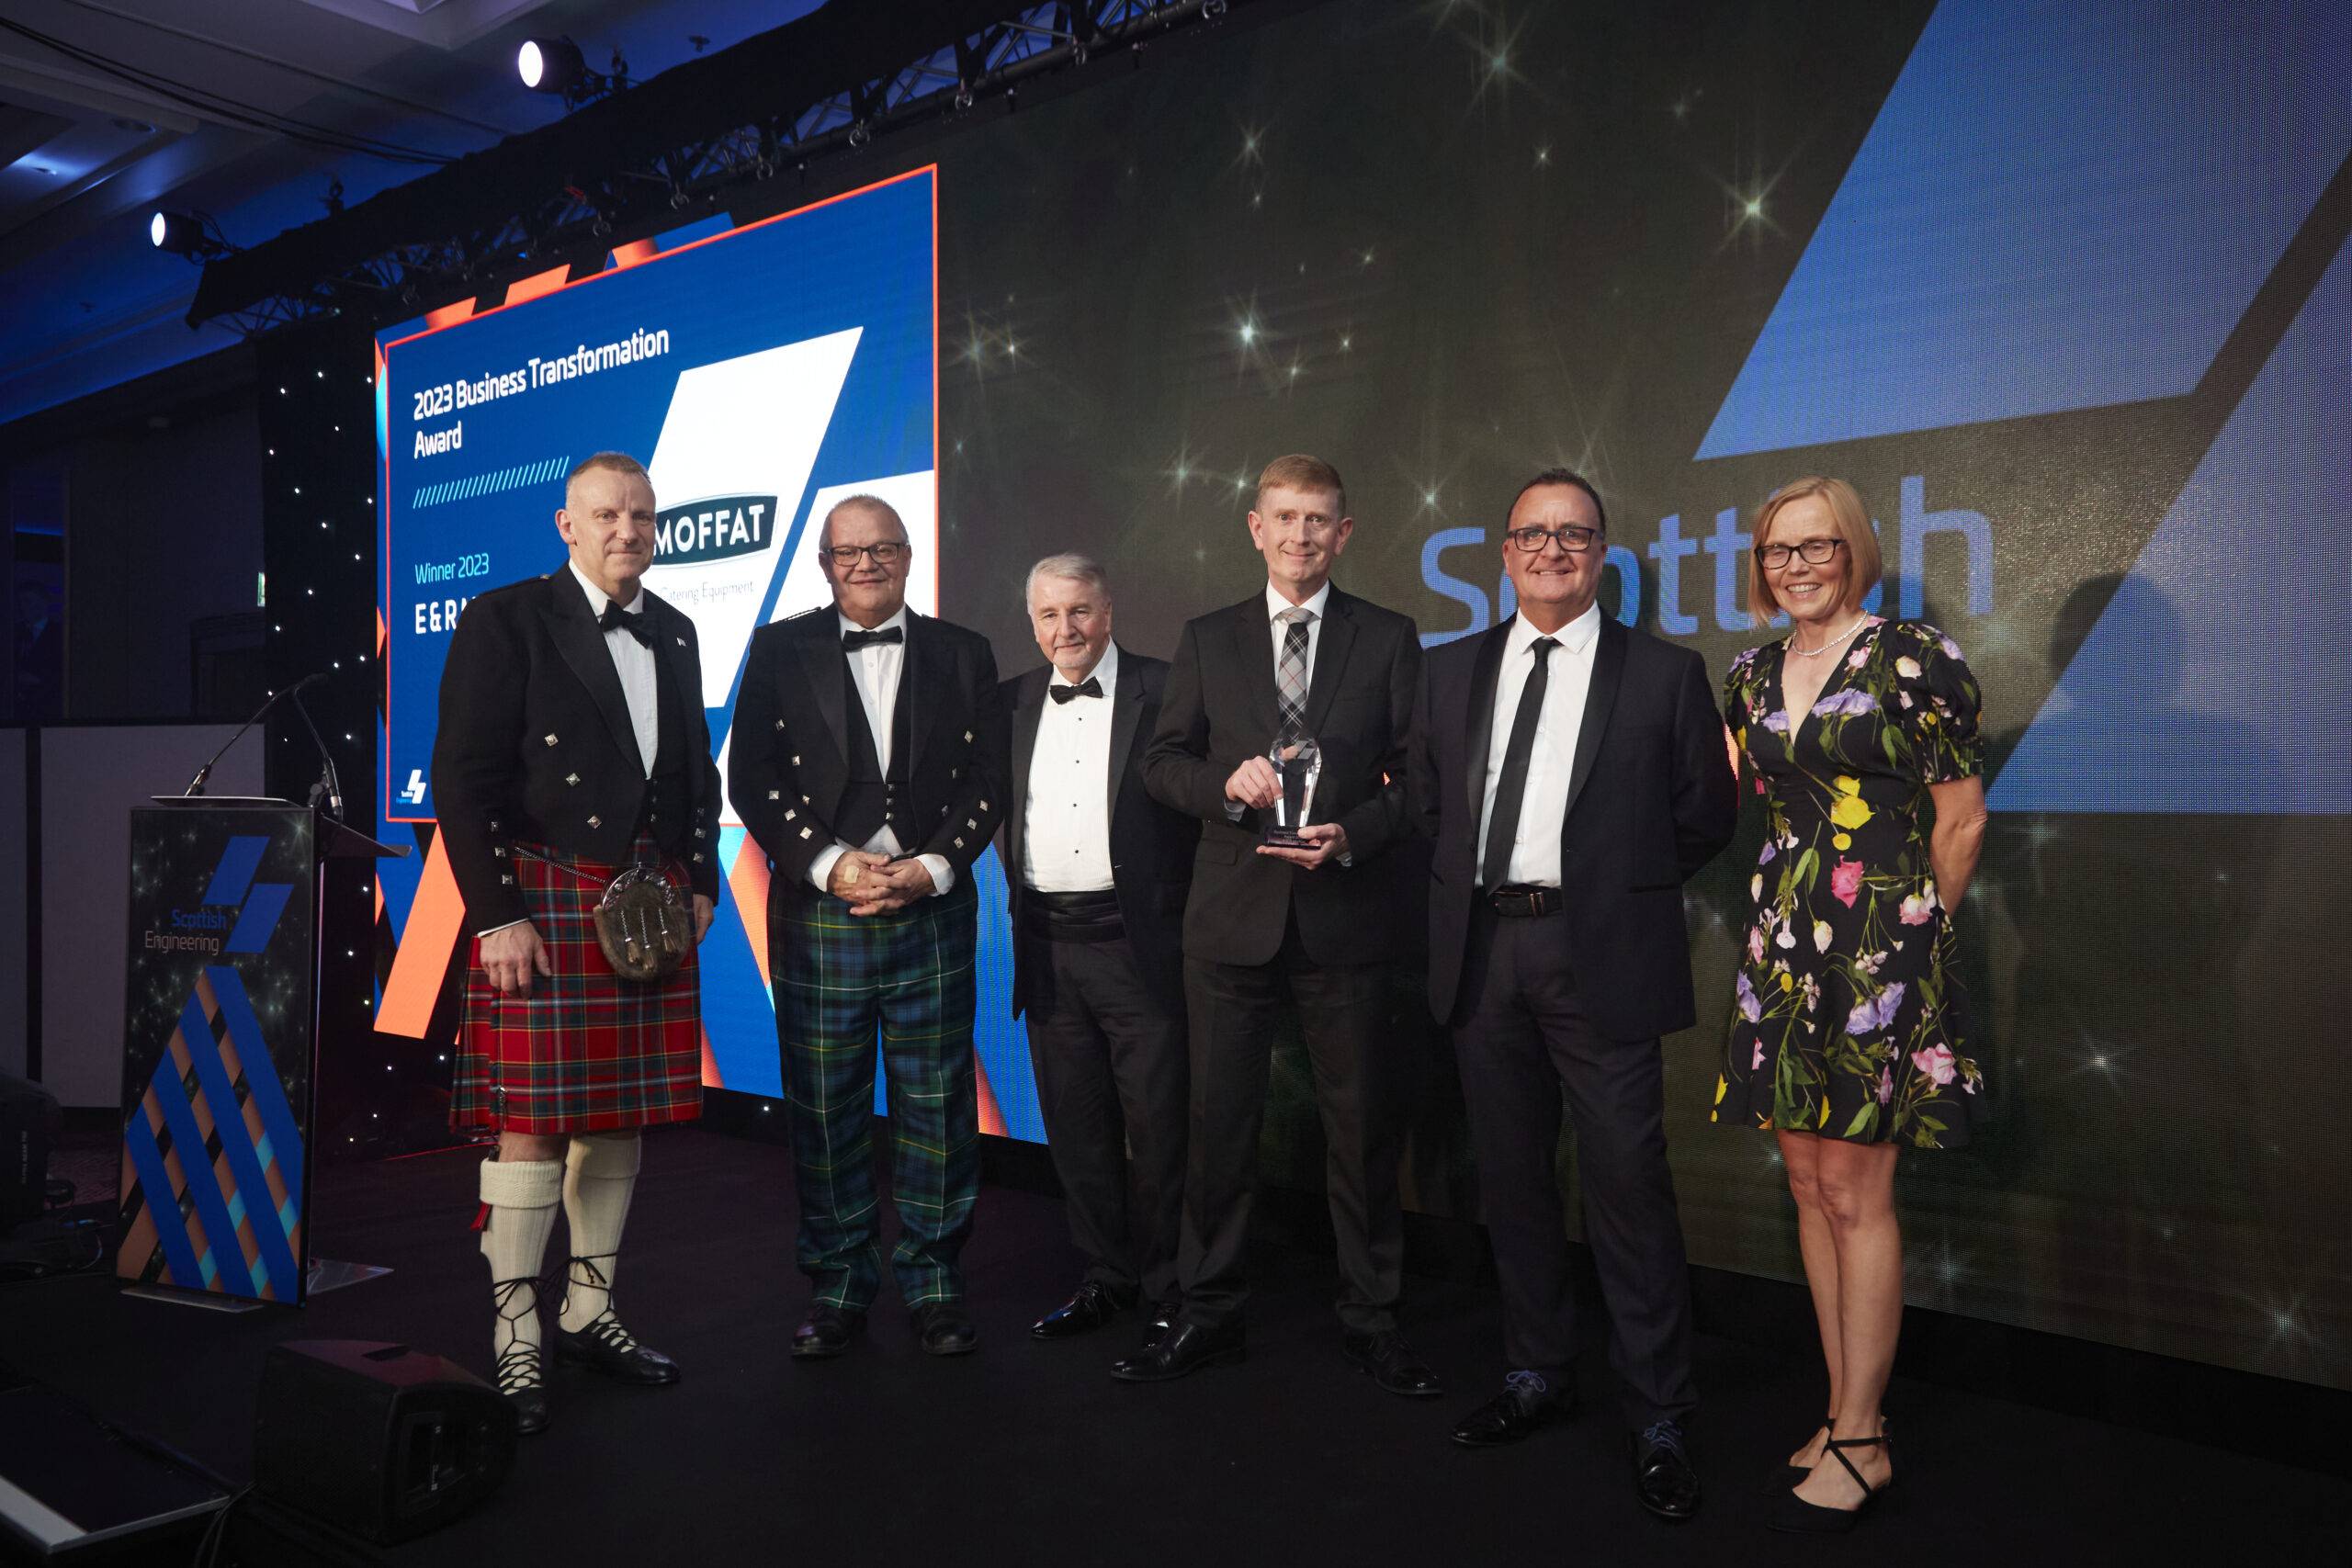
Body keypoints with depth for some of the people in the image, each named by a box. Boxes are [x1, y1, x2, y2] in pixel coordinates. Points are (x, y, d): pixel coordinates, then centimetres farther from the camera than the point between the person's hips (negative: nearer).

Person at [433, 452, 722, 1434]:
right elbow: (461, 779, -9)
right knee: (534, 1122, -4)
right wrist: (497, 916, -14)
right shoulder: (505, 622, -4)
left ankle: (588, 1315, 25)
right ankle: (515, 1343, 8)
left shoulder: (673, 633, 14)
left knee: (620, 1117, 11)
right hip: (544, 900, -6)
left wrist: (701, 884, 11)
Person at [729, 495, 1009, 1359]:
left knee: (937, 1108, 6)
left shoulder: (963, 655, 9)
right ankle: (838, 1286, 21)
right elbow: (753, 779, 0)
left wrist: (933, 867, -9)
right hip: (817, 915, 0)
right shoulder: (779, 650, 6)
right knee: (825, 1112, 6)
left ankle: (934, 1284, 20)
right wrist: (831, 864, -11)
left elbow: (988, 782, 5)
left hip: (933, 913, 1)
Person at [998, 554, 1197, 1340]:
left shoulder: (1165, 692, -3)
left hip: (1139, 943, -5)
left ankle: (1171, 1287, 19)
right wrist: (1021, 903, 7)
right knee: (1077, 1127, 13)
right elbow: (1000, 812, 16)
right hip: (1048, 948, 5)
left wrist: (1184, 919, -9)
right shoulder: (1013, 702, 12)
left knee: (1159, 1125, 3)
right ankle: (1106, 1277, 28)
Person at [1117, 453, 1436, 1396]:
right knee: (1219, 1123, 8)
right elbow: (1162, 762, 8)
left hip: (1347, 916, -1)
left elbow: (1418, 774, 3)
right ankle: (1208, 1316, 23)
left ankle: (1370, 1320, 23)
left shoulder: (1389, 640, 5)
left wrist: (1351, 834, -14)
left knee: (1362, 1126, 7)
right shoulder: (1208, 642, 9)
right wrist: (1227, 784, -12)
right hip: (1233, 916, 1)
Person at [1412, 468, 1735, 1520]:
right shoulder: (1450, 672, 12)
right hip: (1483, 949, 4)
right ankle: (1538, 1374, 29)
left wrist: (1619, 886, 6)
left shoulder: (1665, 674, 2)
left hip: (1601, 958, -4)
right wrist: (1465, 895, 9)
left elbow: (1706, 815, 6)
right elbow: (1427, 801, 17)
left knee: (1628, 1184, -4)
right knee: (1511, 1176, 13)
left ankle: (1659, 1420, 10)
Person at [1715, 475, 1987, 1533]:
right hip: (1782, 949, 6)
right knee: (1809, 1183, 9)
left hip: (1877, 949, -6)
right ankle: (1847, 1416, 21)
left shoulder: (1915, 660, -6)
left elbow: (1960, 820, -3)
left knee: (1854, 1190, -3)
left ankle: (1859, 1442, 9)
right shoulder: (1752, 675, 12)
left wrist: (1908, 932, 3)